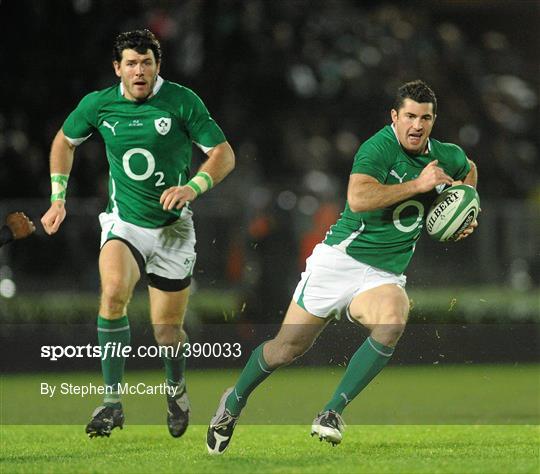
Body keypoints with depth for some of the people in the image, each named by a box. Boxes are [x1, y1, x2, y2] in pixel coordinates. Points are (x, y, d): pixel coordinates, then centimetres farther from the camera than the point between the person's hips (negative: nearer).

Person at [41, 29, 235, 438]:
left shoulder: (182, 102, -12)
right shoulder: (98, 104, -5)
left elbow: (224, 154, -10)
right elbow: (65, 141, 15)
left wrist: (193, 187, -28)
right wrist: (58, 197, 8)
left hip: (173, 227, -1)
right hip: (124, 223, 1)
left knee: (167, 328, 3)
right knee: (114, 290, -30)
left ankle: (177, 387, 38)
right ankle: (112, 400, -24)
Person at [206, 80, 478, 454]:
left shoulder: (449, 157, 5)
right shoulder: (380, 146, -16)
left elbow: (469, 171, 32)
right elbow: (358, 198, -32)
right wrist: (417, 185, -28)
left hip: (385, 276, 4)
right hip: (340, 259, -4)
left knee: (392, 321, -32)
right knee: (287, 348, 2)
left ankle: (333, 412, -23)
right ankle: (235, 401, 32)